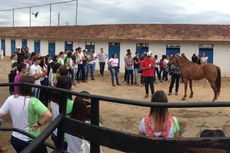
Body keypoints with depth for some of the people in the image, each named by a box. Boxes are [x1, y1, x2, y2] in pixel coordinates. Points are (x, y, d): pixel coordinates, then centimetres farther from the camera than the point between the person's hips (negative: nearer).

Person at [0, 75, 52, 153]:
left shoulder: (11, 99, -9)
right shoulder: (33, 101, -24)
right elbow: (48, 115, -36)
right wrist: (38, 124, -20)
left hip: (15, 139, 5)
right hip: (32, 141, -4)